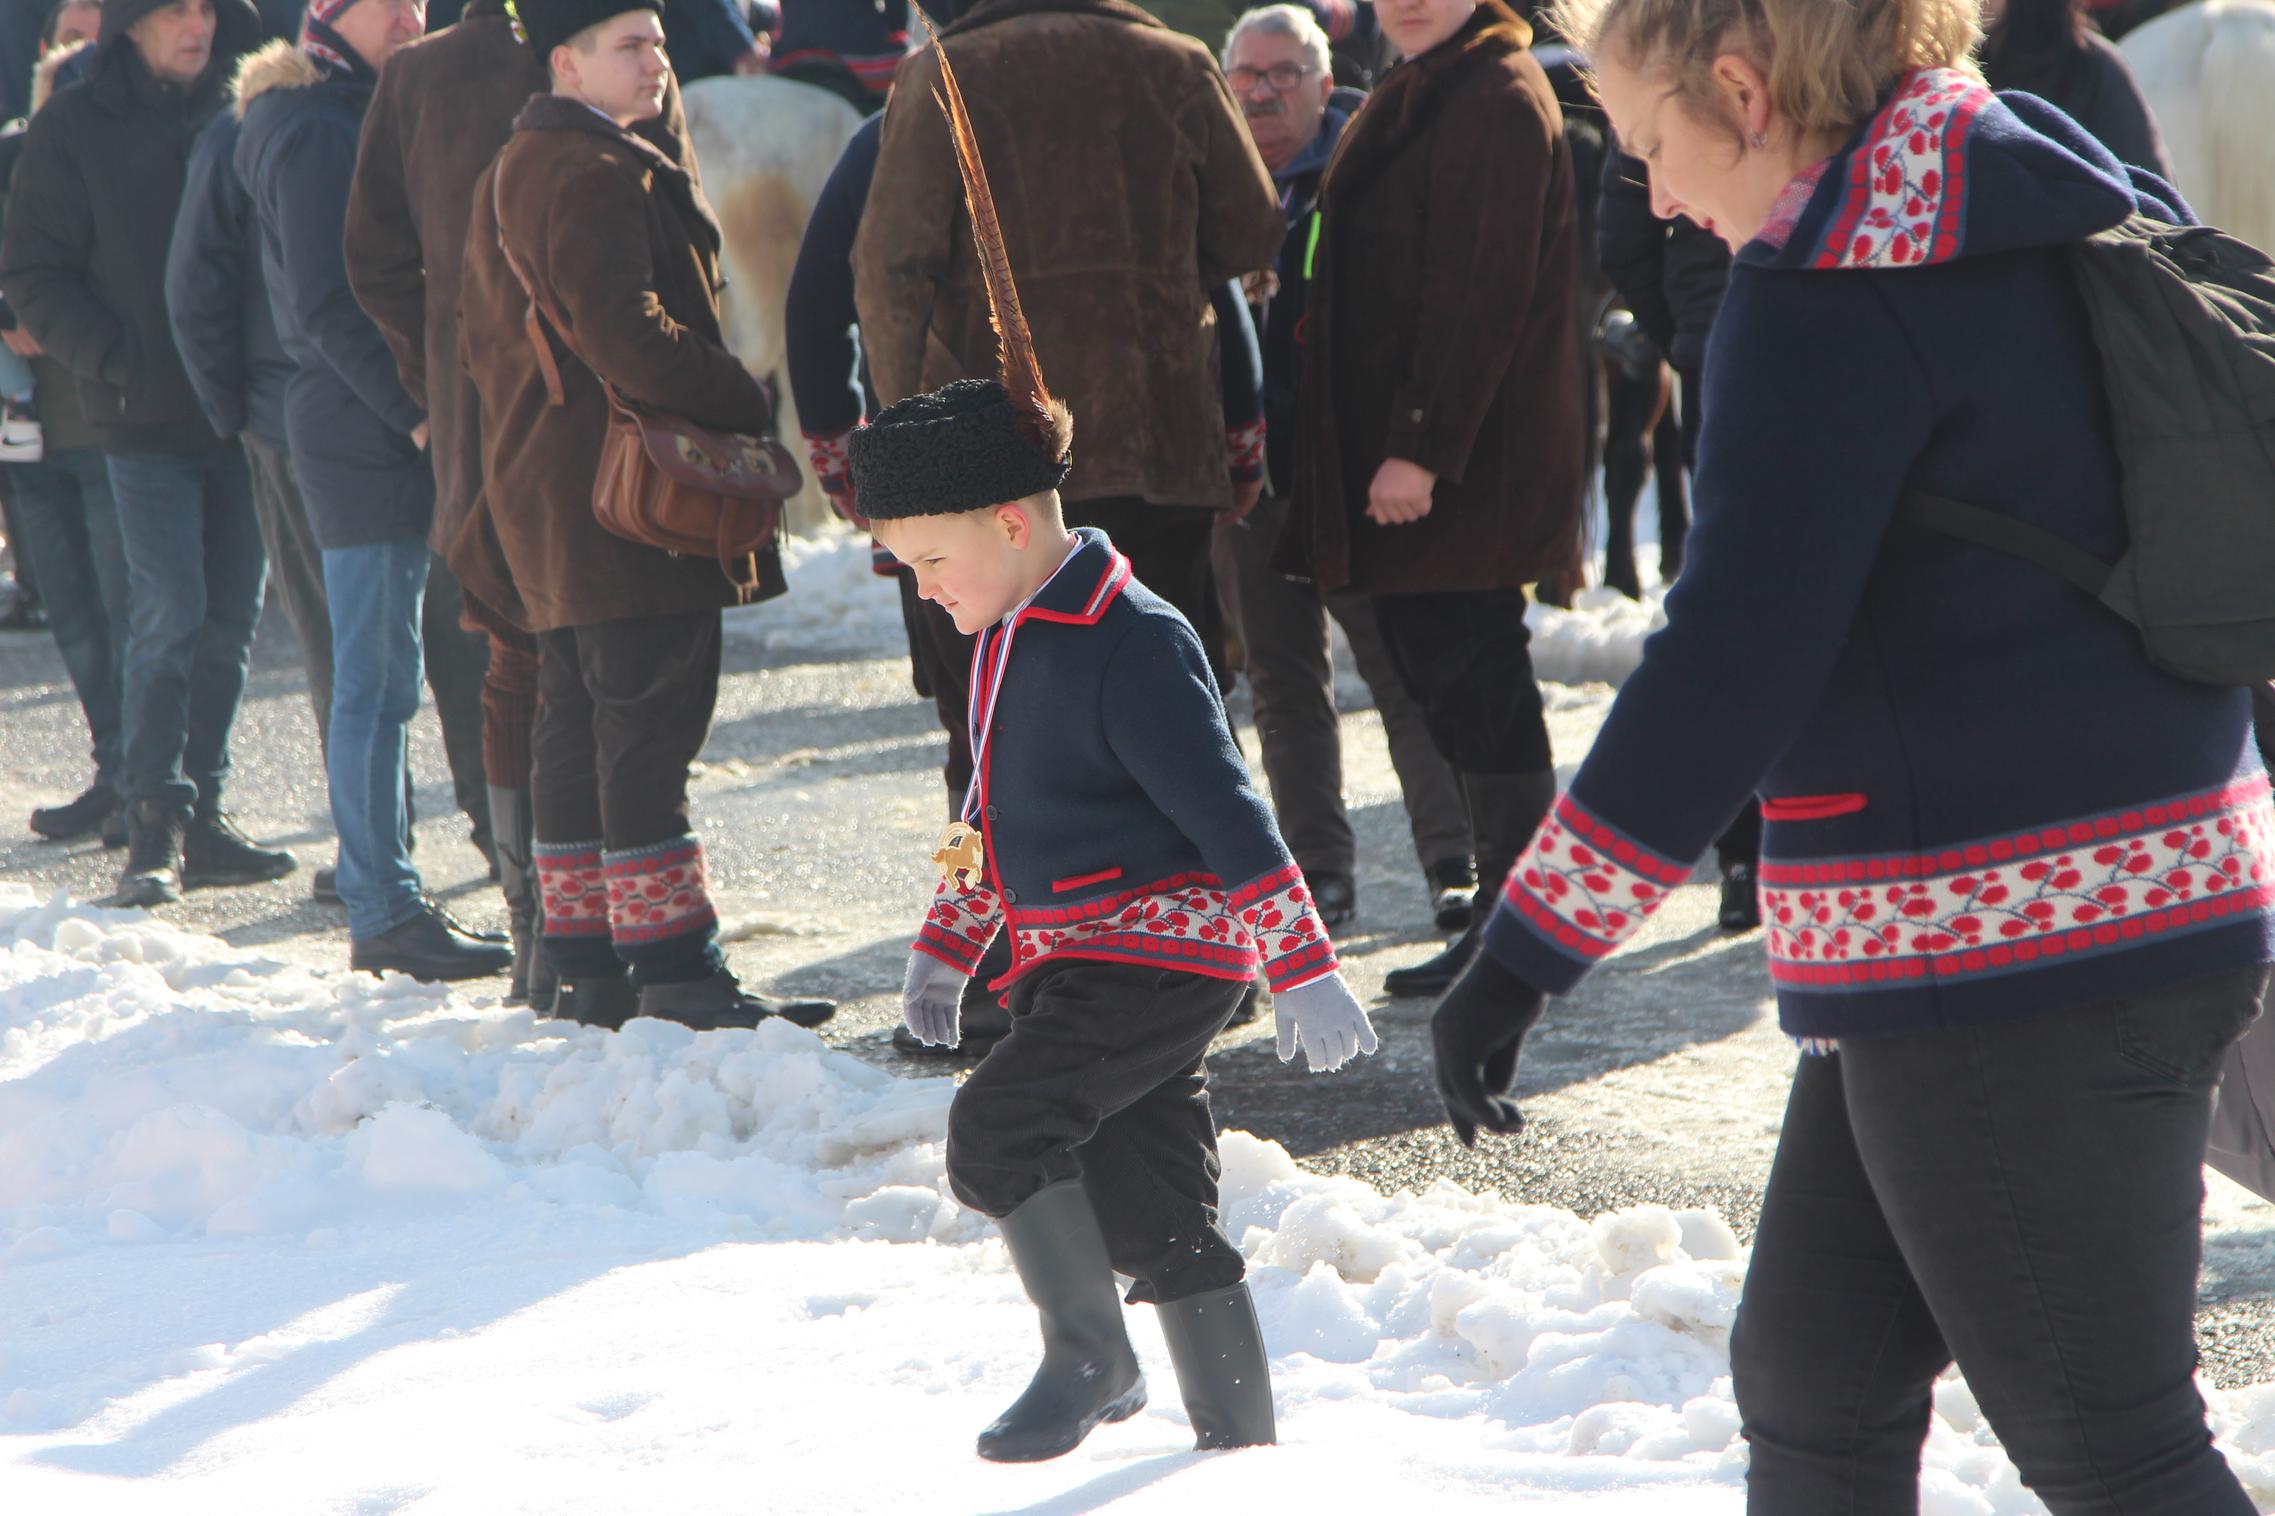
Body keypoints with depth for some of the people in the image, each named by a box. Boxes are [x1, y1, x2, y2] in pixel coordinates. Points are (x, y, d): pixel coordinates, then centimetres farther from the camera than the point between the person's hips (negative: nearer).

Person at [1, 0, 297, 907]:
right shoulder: (76, 131, -2)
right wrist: (117, 358, -14)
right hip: (146, 422, -4)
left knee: (230, 618, 7)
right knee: (171, 614, -11)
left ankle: (202, 813, 15)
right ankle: (155, 824, -5)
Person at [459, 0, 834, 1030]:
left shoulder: (511, 170, 19)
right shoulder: (595, 172, -14)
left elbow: (482, 336, 24)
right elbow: (623, 330, -23)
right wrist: (746, 406, -15)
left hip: (540, 488, 11)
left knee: (575, 729, 12)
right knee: (648, 724, -9)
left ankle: (584, 966, 15)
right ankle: (673, 971, -9)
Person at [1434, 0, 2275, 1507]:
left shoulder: (1833, 292, -16)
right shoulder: (2074, 224, 12)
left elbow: (1735, 658, -21)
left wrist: (1527, 950, -18)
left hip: (1993, 953, -10)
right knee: (1814, 1382, 17)